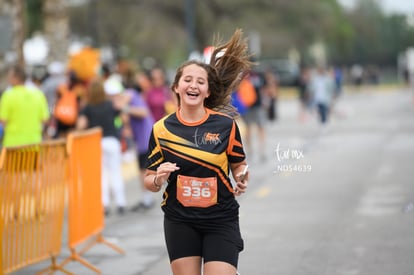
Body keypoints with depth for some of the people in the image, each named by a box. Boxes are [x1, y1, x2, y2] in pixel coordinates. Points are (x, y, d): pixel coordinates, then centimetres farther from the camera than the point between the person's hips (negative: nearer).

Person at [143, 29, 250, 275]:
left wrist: (242, 181, -12)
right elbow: (149, 180, 5)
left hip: (221, 220, -1)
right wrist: (158, 179, -18)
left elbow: (239, 164, 9)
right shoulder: (161, 129, -2)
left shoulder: (225, 124, -4)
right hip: (180, 221, 1)